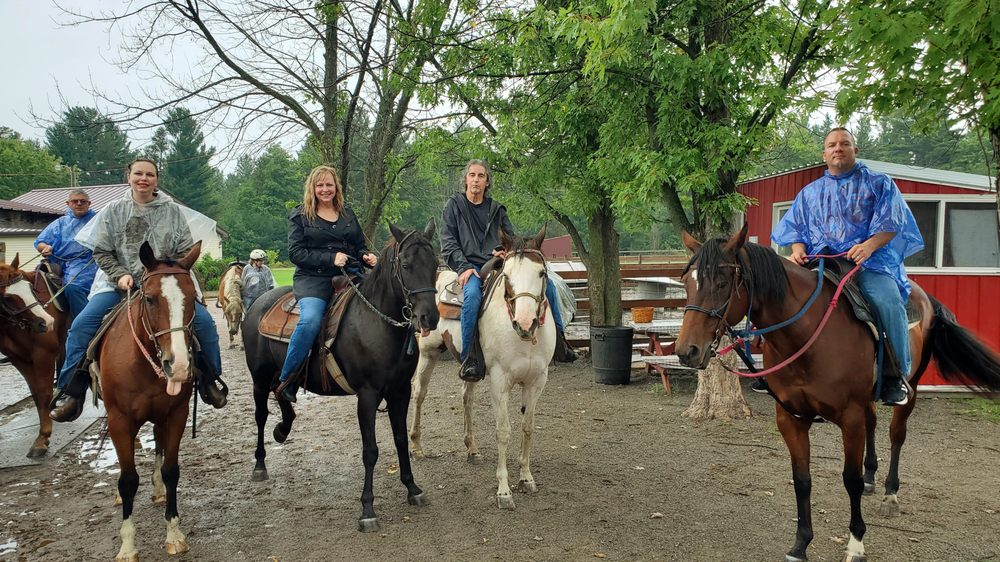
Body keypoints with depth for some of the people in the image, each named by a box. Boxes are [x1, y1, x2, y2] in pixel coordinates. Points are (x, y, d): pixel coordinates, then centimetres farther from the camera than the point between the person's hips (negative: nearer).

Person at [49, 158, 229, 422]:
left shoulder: (172, 210, 2)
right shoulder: (113, 211, 3)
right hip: (120, 282, 1)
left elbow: (186, 251, 4)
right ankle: (72, 394, -5)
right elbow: (102, 252, 4)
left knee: (204, 321, -17)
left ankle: (209, 381, 2)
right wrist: (121, 274, -12)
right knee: (81, 325, -16)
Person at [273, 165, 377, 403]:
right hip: (313, 278, -4)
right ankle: (286, 379, -17)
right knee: (310, 320, -32)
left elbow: (360, 247, 26)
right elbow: (296, 253, -2)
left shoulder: (348, 215, 20)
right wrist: (330, 258, -14)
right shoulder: (300, 216, 8)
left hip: (349, 275, 4)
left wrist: (368, 257, 2)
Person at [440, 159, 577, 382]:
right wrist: (464, 267, -14)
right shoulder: (454, 205, 8)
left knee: (546, 283, -9)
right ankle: (470, 358, -32)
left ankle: (558, 341, 3)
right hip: (470, 267, -4)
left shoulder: (496, 209, 18)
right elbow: (448, 243, 1)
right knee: (472, 295, -39)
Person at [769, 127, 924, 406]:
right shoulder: (809, 192, 24)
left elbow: (891, 223, 2)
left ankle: (896, 373, -19)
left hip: (870, 262, -3)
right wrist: (798, 249, -4)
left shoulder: (878, 183, 14)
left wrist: (870, 245, -18)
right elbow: (796, 228, 19)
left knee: (887, 300, -33)